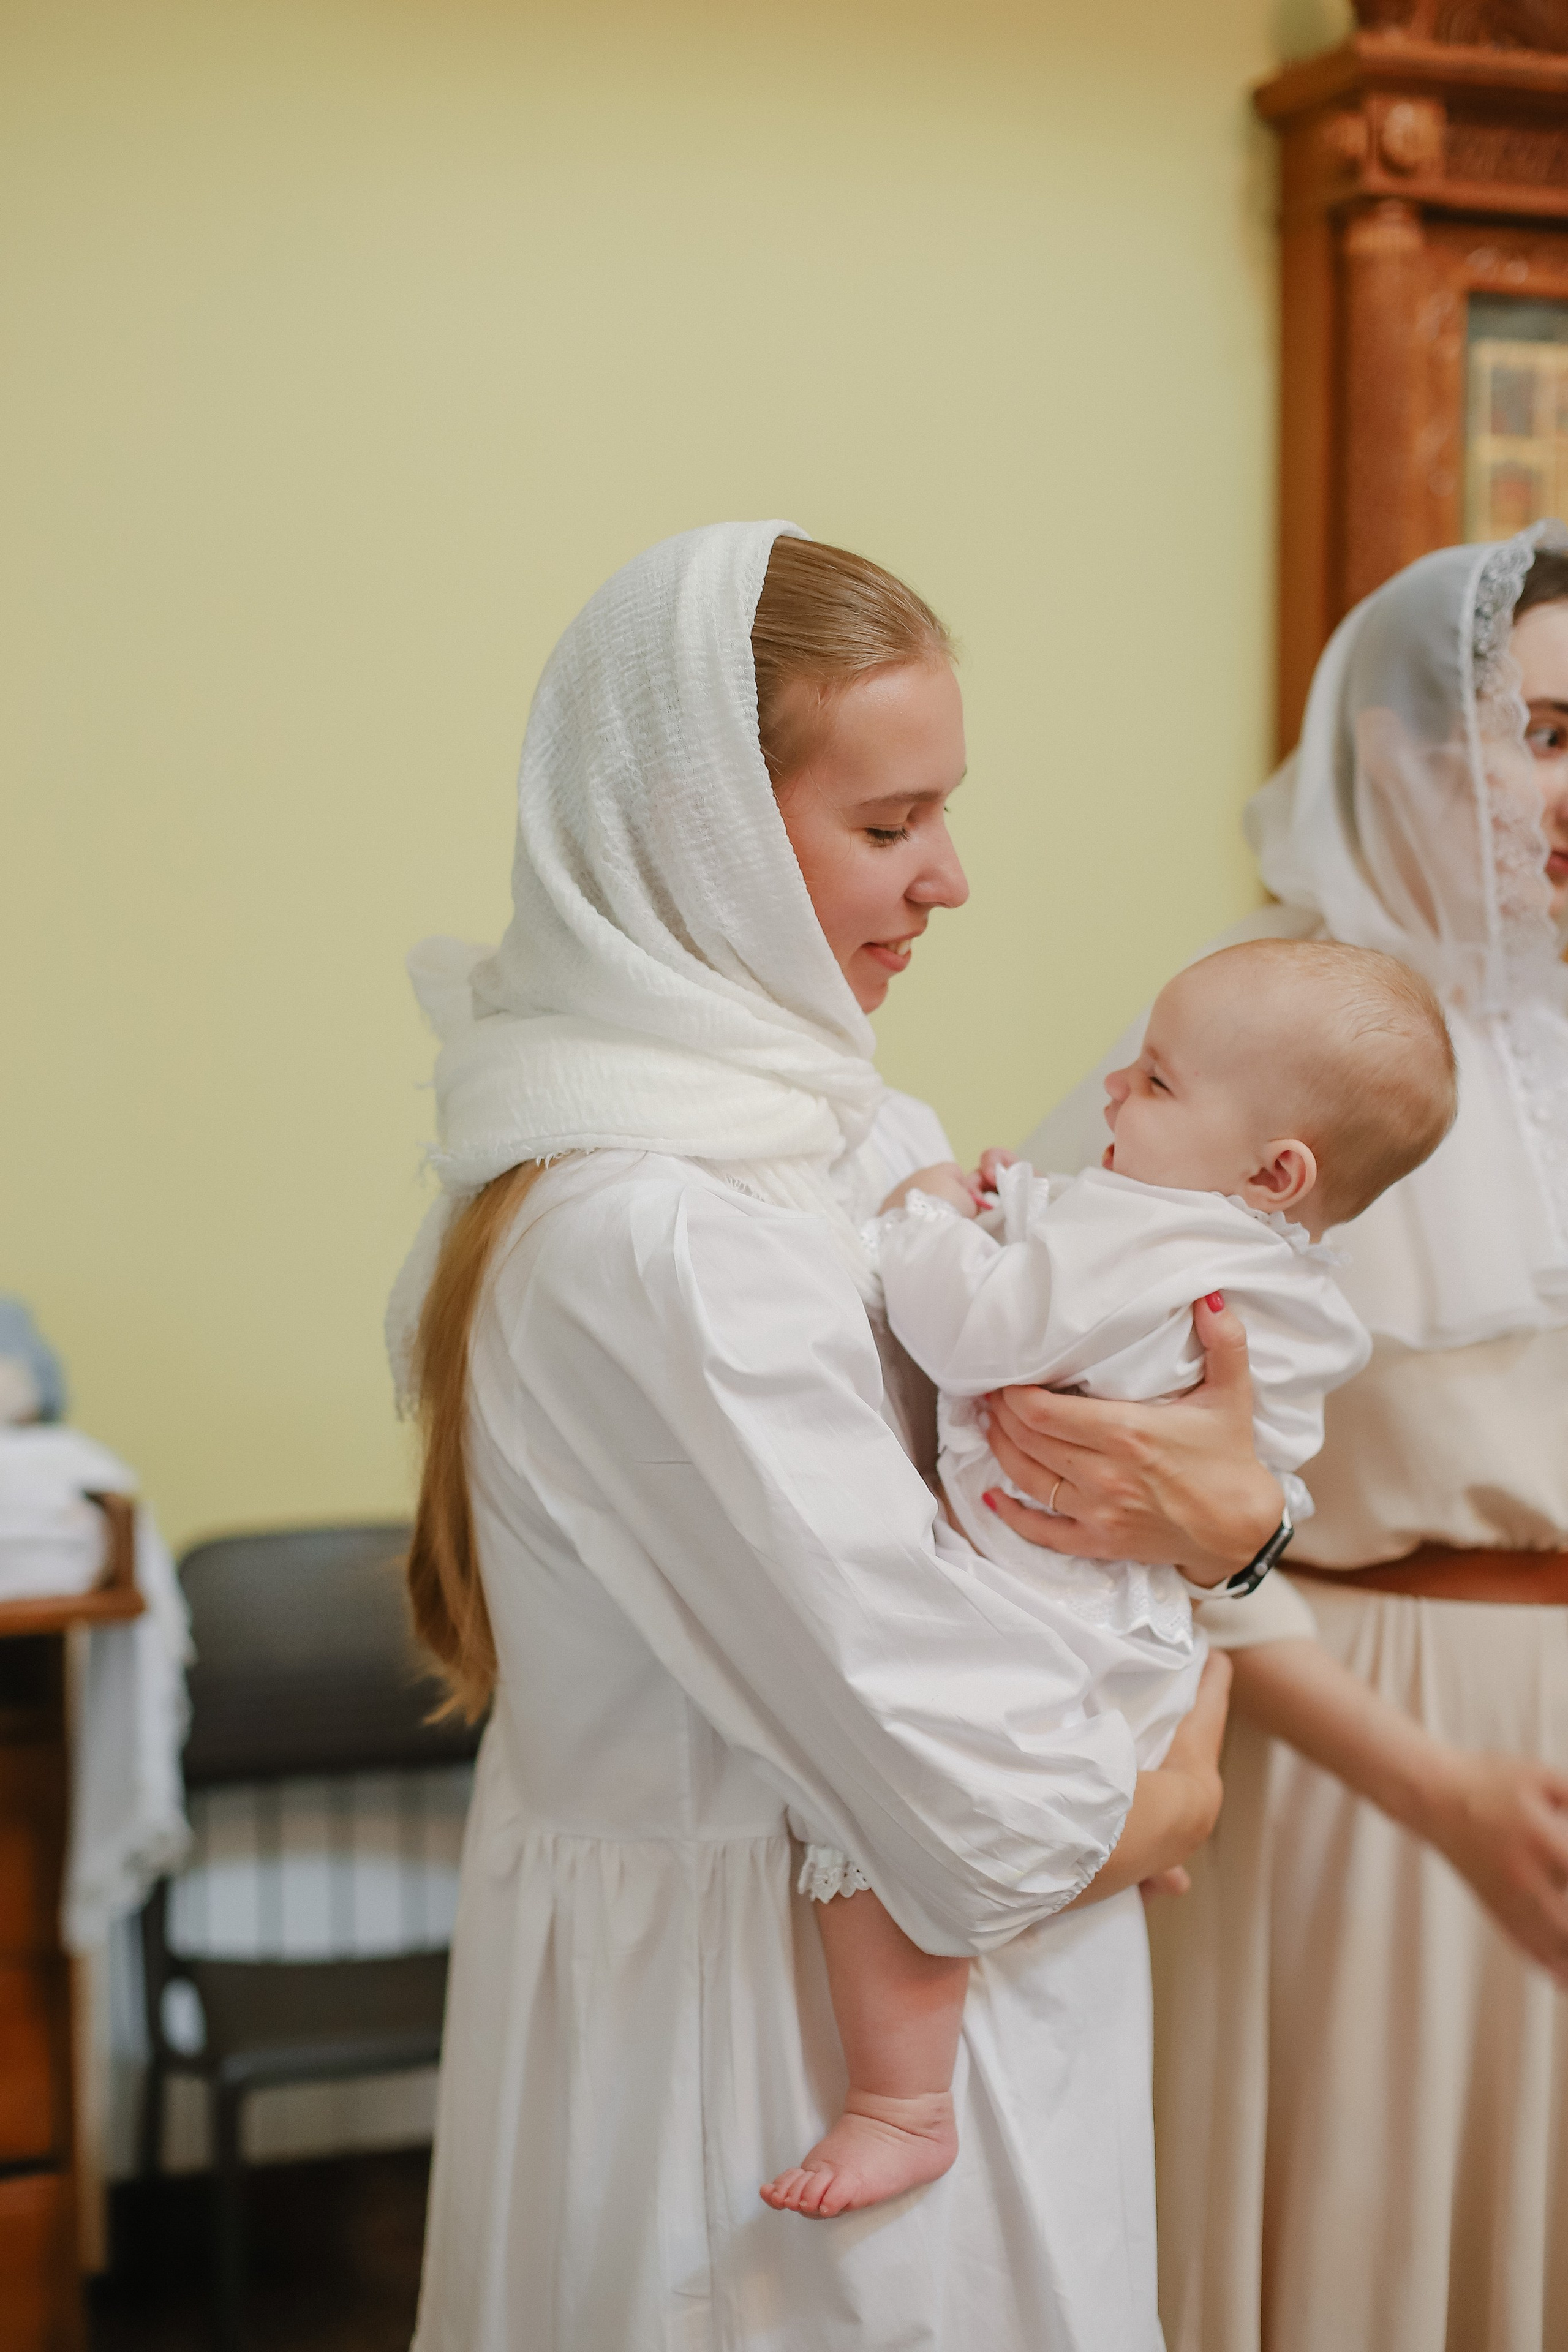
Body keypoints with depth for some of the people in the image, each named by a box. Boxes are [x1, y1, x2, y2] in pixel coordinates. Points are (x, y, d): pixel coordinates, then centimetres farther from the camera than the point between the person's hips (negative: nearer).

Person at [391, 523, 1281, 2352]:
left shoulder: (837, 1123, 2)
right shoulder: (657, 1244, -28)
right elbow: (993, 1821, -29)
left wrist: (1231, 1517, -15)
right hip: (788, 2015, -9)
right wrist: (1172, 1797, -8)